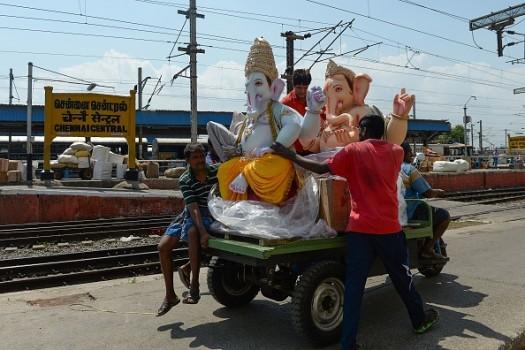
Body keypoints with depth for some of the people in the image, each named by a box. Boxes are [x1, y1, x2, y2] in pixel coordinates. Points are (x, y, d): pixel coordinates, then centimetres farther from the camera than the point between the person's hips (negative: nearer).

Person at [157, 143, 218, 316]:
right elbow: (193, 207, -23)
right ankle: (170, 296, 4)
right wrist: (203, 233, -37)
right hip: (190, 215, 3)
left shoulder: (216, 171, -7)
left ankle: (194, 286, -26)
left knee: (192, 232, -35)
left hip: (211, 216, -3)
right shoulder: (185, 180, -10)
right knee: (163, 246, -8)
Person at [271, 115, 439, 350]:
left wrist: (289, 155, -2)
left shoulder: (354, 151, -3)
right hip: (389, 228, 3)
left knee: (354, 285, 1)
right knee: (402, 278, 21)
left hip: (359, 229, -2)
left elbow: (320, 168, -9)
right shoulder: (396, 152, 6)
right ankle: (420, 320, 40)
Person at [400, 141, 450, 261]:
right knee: (444, 215, 7)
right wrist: (439, 192, 7)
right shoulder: (410, 169, -16)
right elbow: (428, 193, -15)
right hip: (409, 214, -9)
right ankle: (427, 249, 6)